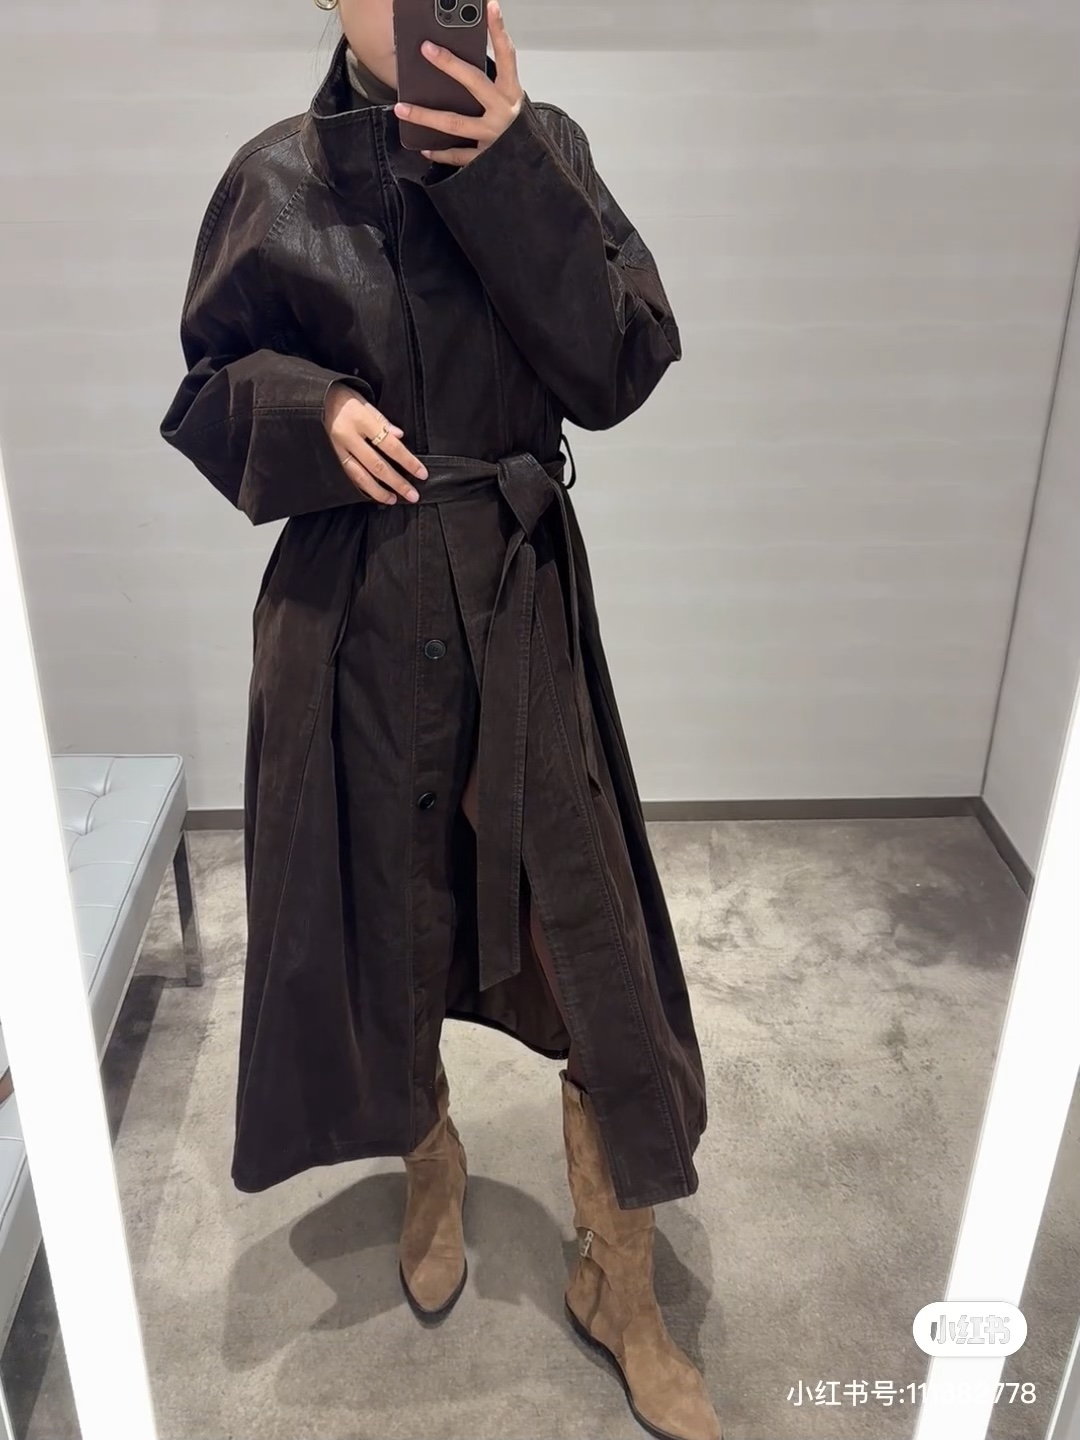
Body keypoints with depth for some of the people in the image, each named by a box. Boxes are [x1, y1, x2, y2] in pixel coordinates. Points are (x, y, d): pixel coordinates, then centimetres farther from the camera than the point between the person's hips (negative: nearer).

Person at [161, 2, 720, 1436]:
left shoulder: (541, 148, 2)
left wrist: (508, 172, -17)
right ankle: (432, 1168, 45)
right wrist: (310, 410, -14)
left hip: (519, 602, 0)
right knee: (381, 920, 13)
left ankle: (619, 1283, 25)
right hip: (349, 613, 1)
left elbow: (618, 365, -9)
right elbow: (208, 392, 7)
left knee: (590, 933, 1)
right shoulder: (275, 178, 2)